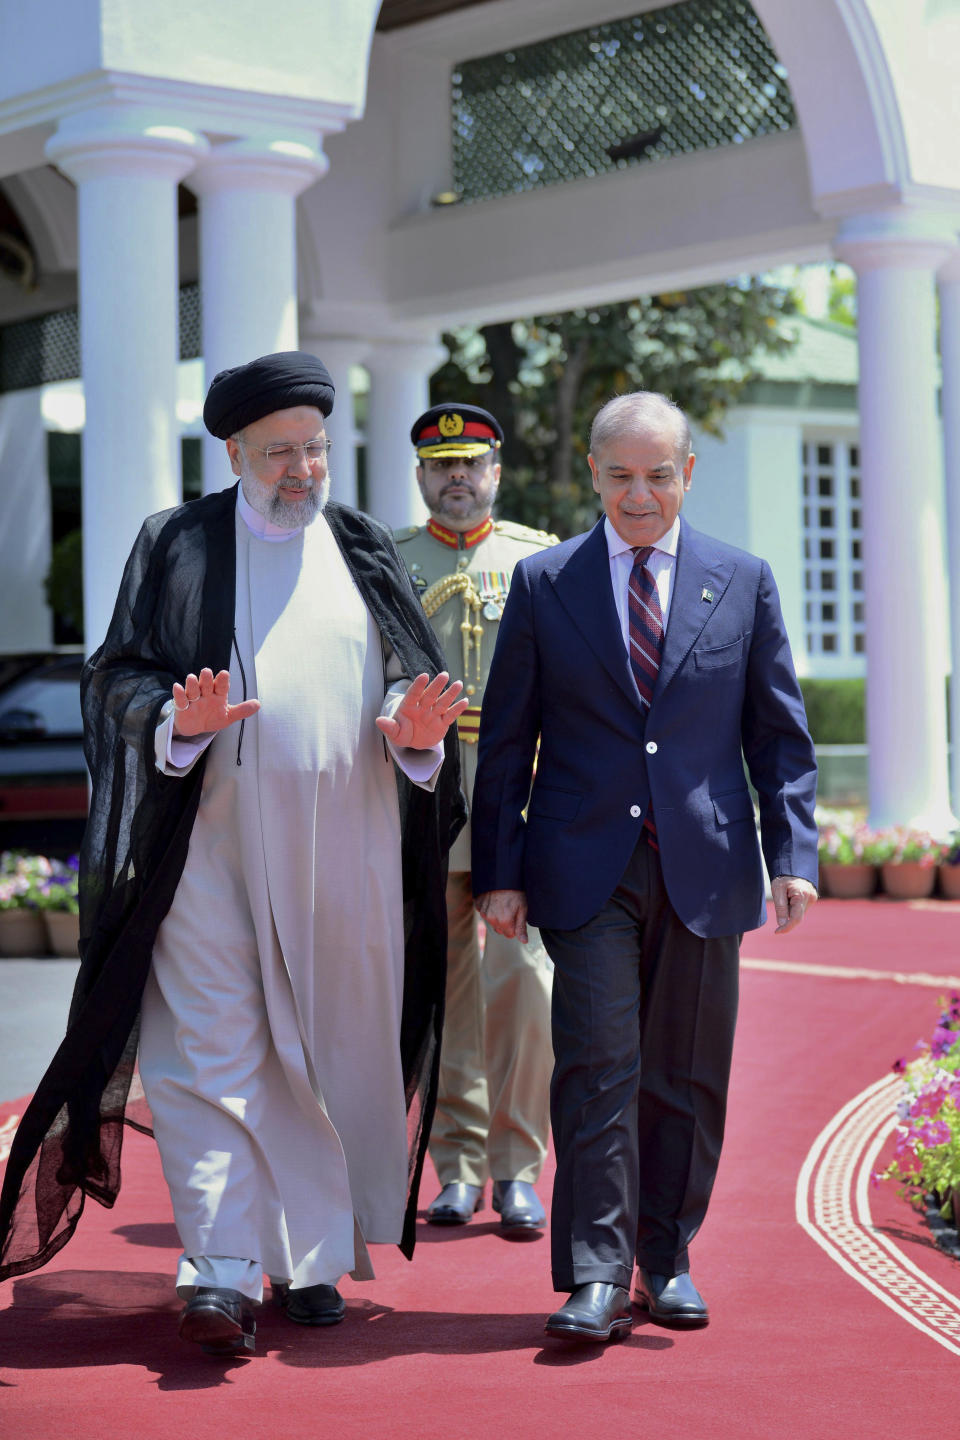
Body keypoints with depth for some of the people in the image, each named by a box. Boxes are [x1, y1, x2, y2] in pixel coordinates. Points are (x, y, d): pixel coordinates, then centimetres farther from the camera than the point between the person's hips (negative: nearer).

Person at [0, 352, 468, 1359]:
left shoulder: (366, 553, 13)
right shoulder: (176, 548, 6)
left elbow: (418, 676, 11)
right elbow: (117, 674, 1)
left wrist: (415, 729, -11)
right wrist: (178, 720, -19)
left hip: (344, 849, 3)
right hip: (212, 838, -2)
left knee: (325, 1051, 6)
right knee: (212, 1051, -7)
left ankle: (307, 1257, 18)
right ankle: (219, 1273, -9)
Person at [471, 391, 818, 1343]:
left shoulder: (744, 582, 7)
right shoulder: (543, 583, 5)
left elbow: (780, 734, 9)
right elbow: (506, 739, 5)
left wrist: (792, 853, -1)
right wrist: (498, 870, 0)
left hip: (704, 867, 1)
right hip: (586, 869, -1)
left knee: (687, 1075, 7)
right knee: (597, 1067, -8)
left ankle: (667, 1259, 21)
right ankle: (596, 1277, -6)